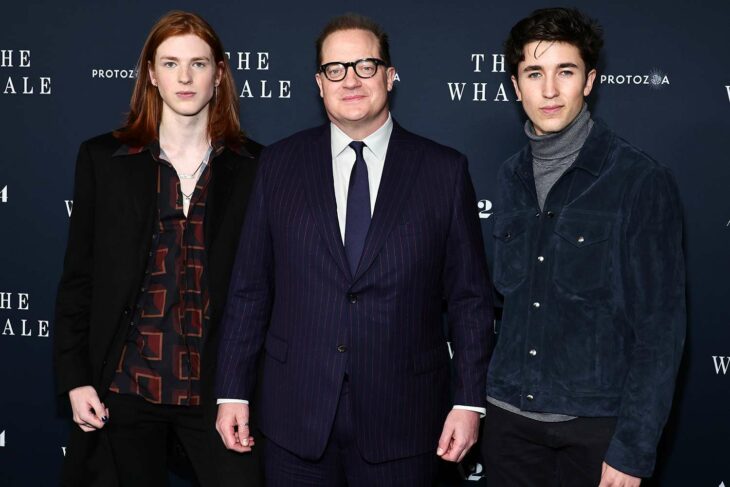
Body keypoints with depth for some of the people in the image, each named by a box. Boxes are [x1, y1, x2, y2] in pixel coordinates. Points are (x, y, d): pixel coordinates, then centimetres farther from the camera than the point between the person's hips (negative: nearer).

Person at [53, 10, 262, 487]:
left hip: (218, 387, 0)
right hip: (125, 385, 1)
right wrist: (75, 378, -1)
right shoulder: (104, 158, 3)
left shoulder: (254, 167, 2)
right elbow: (78, 277, 4)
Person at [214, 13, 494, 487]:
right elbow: (250, 288, 4)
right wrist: (233, 391, 2)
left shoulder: (444, 170, -1)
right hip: (295, 413, 1)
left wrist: (470, 400, -3)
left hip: (401, 418, -1)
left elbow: (470, 296, 1)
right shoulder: (280, 164, 3)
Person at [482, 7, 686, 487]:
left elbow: (660, 326, -11)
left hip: (596, 423, -4)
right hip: (510, 414, 4)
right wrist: (473, 400, 6)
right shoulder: (512, 177, 5)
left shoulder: (642, 179, -10)